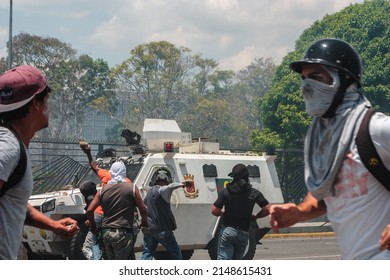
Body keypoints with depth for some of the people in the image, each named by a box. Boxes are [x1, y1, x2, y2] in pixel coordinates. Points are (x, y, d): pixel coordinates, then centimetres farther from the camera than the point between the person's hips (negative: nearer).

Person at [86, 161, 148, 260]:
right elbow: (143, 209, -1)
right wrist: (144, 222, 19)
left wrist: (93, 225, 20)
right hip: (123, 233, -4)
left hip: (106, 232, 4)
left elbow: (89, 210, 3)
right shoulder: (131, 188, -3)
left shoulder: (103, 190, 6)